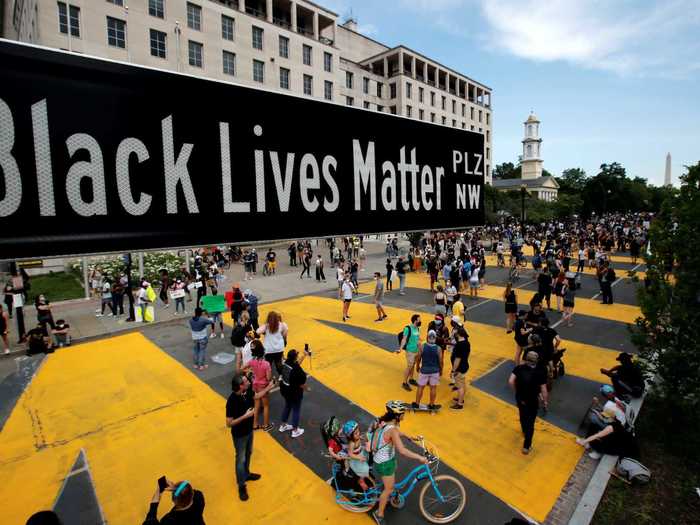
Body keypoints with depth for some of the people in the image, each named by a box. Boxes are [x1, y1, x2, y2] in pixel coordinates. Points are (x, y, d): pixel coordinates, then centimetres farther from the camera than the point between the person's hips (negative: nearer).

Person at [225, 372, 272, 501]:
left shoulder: (247, 391, -15)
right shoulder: (232, 401, -35)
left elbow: (256, 396, 10)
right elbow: (229, 423, -28)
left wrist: (268, 388, 5)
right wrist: (245, 416, -33)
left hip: (249, 430, 7)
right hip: (239, 434, -7)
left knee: (248, 454, 27)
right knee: (241, 459, 14)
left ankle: (246, 474, 52)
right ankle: (241, 485, 35)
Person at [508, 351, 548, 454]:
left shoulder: (519, 368, -11)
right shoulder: (540, 372, -19)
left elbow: (511, 381, -13)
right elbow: (543, 389, -14)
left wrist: (516, 391, 5)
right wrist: (545, 401, 4)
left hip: (519, 398, 4)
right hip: (532, 401, -3)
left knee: (523, 415, 31)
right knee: (530, 423, 14)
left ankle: (524, 431, 58)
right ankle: (526, 447, 24)